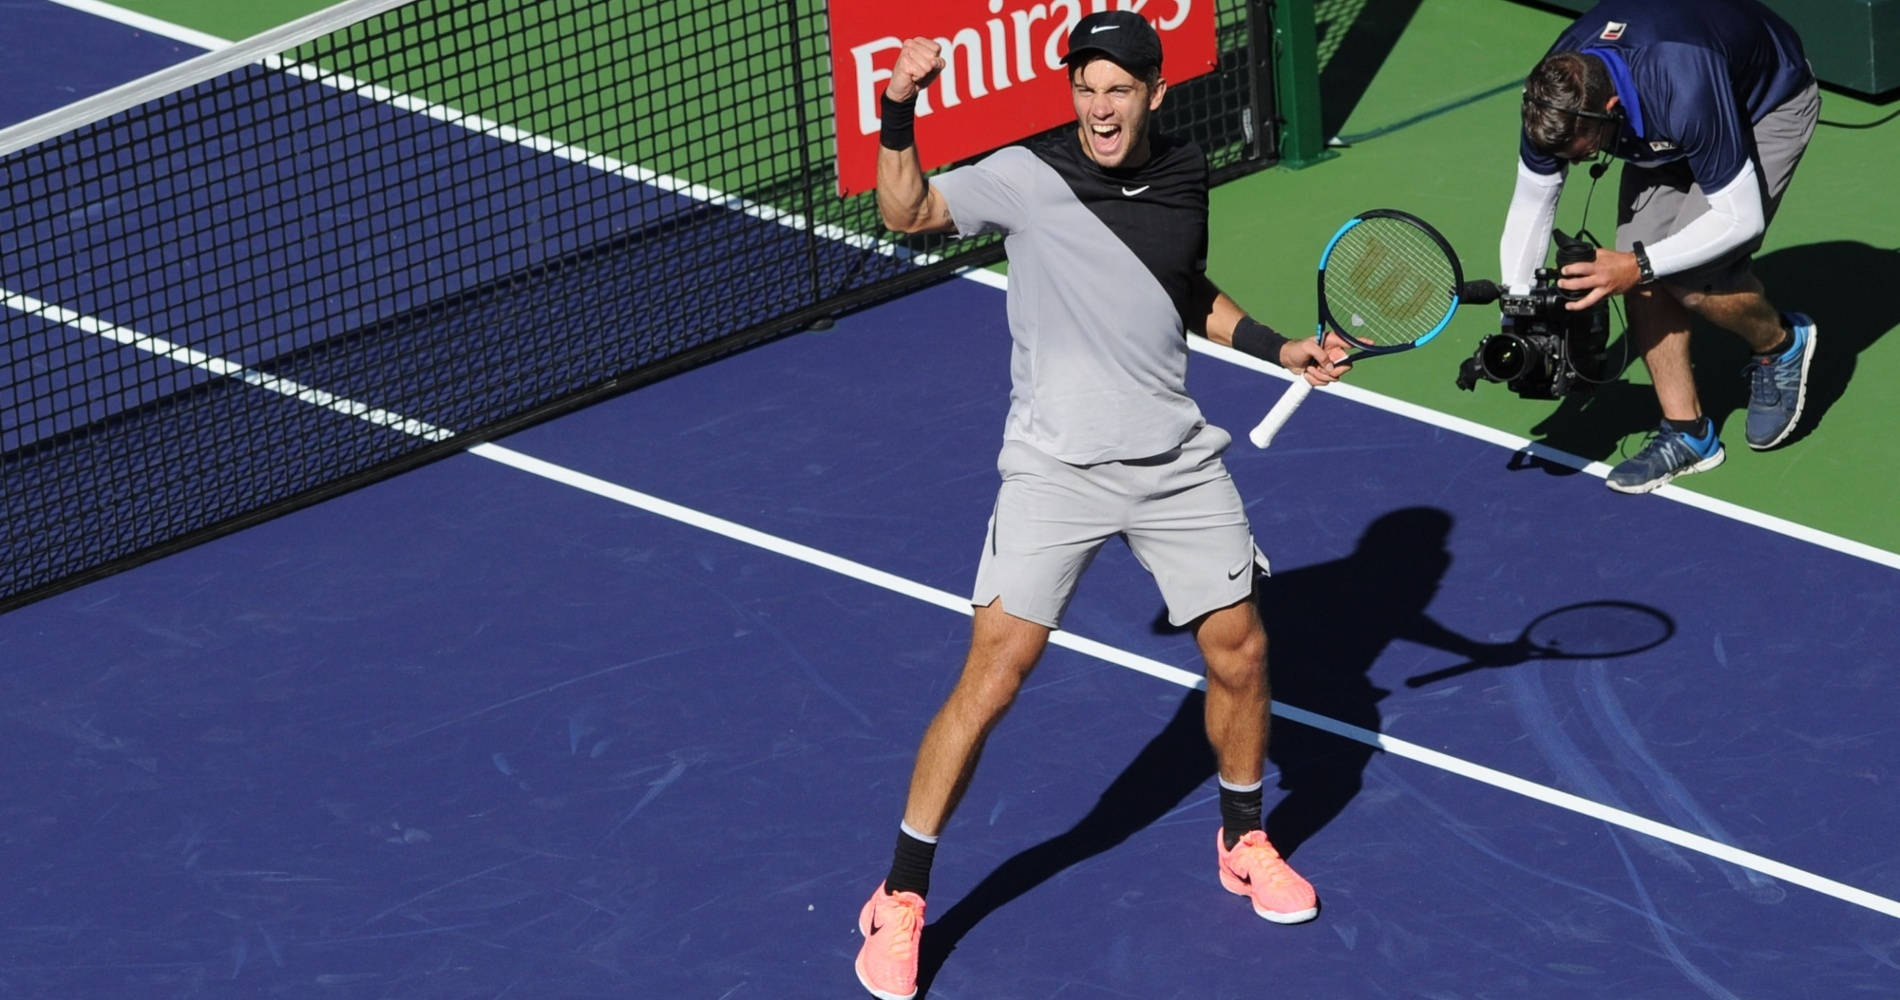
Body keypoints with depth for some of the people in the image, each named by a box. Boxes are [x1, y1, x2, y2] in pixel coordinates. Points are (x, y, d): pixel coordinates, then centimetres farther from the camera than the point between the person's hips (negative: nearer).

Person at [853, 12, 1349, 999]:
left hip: (1177, 462, 5)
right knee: (992, 677, -10)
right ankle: (900, 901, -1)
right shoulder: (1028, 177, -11)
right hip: (1056, 467, -4)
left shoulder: (1184, 177, 4)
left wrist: (1278, 348, 11)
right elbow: (907, 212, -20)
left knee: (1239, 654, 9)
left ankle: (1244, 842, 36)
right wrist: (900, 112, -34)